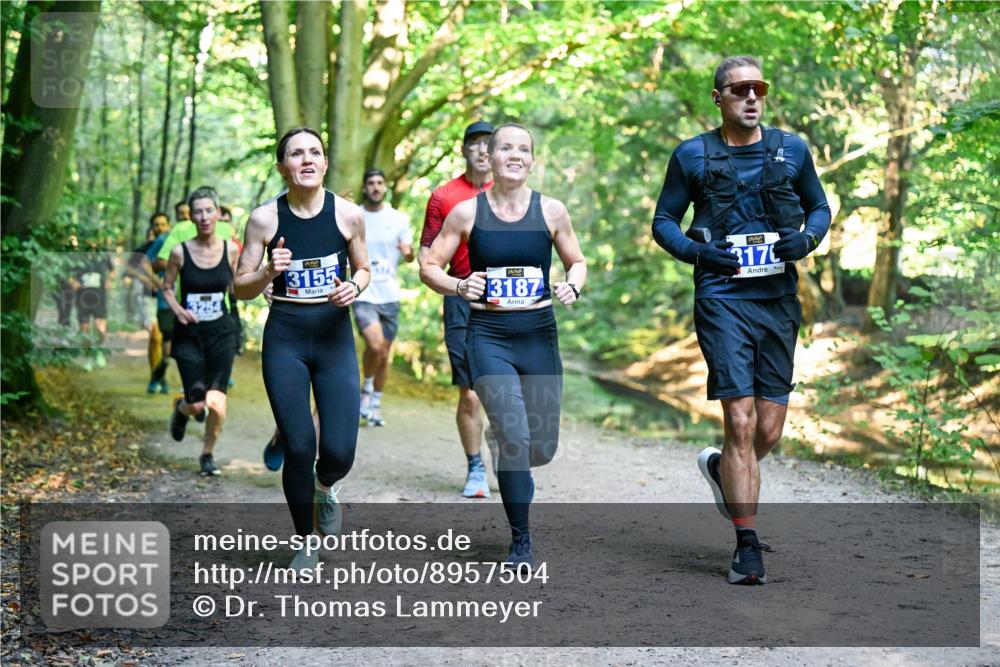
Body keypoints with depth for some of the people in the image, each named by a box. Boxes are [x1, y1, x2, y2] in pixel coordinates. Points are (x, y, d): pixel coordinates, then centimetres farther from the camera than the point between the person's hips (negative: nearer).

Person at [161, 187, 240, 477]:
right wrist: (178, 310, -14)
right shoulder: (180, 252, -7)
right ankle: (181, 409, 34)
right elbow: (167, 288, 4)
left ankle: (208, 454, 17)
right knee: (197, 404, -6)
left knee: (216, 402, -10)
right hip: (189, 333, -1)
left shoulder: (230, 250, -2)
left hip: (221, 333, 1)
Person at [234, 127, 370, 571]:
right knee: (298, 447, -4)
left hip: (335, 337, 1)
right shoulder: (264, 219, -5)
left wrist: (355, 287, -10)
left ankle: (323, 488, 31)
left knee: (339, 451, -8)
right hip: (285, 338, 0)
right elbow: (241, 288, 1)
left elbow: (363, 268, 12)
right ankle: (306, 544, 18)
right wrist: (268, 272, -19)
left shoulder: (348, 215, -3)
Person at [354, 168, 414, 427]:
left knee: (385, 355, 10)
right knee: (375, 345, -23)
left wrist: (408, 251, -14)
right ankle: (367, 389, 3)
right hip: (363, 295, -3)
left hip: (390, 296, 3)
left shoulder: (399, 219, 4)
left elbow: (409, 257, 9)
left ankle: (376, 404, 26)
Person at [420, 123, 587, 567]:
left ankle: (512, 465, 45)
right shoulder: (467, 212, -1)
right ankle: (520, 542, 0)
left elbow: (577, 262, 14)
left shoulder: (551, 211, 2)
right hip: (489, 337, -2)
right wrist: (458, 286, -15)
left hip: (539, 335, 2)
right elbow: (429, 267, 5)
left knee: (543, 448, 6)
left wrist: (572, 286, -8)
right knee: (515, 438, -16)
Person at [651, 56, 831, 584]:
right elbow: (663, 220, 10)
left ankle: (722, 468, 39)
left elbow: (820, 207, 20)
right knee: (740, 422, -11)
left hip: (779, 300, 3)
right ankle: (747, 546, -3)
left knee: (769, 432, 5)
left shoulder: (792, 150, 10)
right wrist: (695, 252, -10)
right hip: (723, 298, -3)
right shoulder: (692, 156, 4)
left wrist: (807, 239, -3)